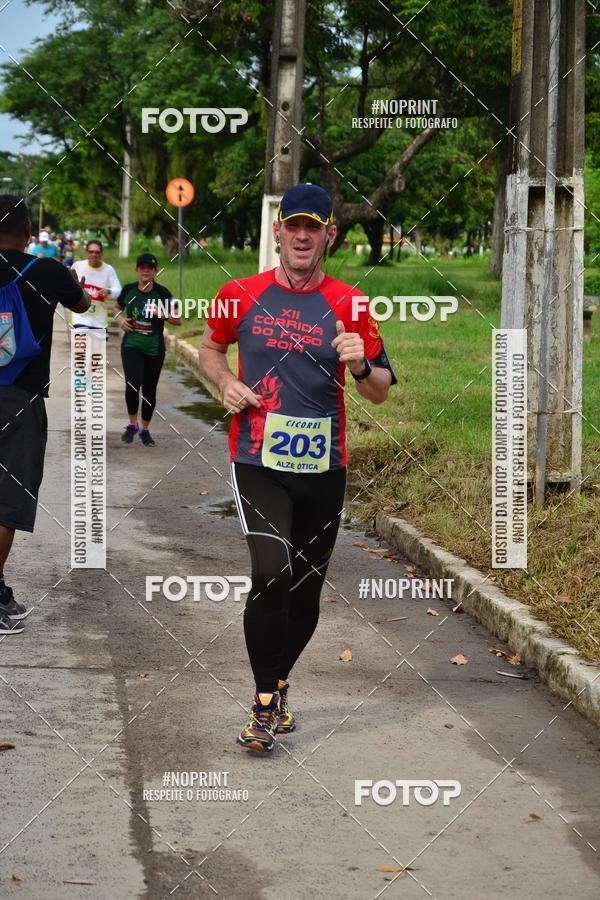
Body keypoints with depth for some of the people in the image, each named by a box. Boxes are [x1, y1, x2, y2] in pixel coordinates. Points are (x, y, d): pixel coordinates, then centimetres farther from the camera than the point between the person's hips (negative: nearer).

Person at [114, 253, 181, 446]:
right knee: (133, 383, -19)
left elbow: (178, 320, -4)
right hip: (131, 345, 0)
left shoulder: (162, 292, -6)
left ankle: (144, 429, 26)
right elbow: (118, 308, 20)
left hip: (154, 348, 0)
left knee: (149, 389, 8)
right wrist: (121, 319, -1)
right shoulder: (129, 290, 0)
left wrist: (162, 313, -21)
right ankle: (133, 424, 2)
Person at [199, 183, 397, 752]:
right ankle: (265, 704, -7)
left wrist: (361, 366, -18)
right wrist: (226, 383, -1)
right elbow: (210, 348, 19)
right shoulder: (241, 296, 1)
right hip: (258, 463, -2)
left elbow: (380, 392, 4)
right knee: (272, 573, -19)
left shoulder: (348, 305, 1)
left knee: (306, 591, 10)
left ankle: (277, 683, 34)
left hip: (323, 468, 2)